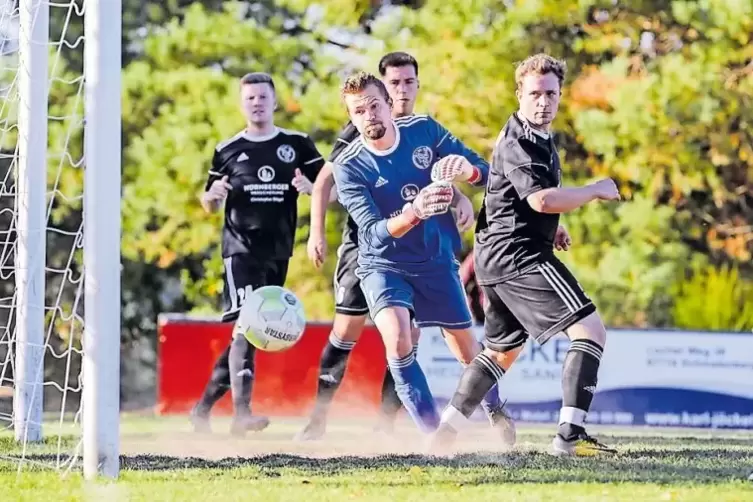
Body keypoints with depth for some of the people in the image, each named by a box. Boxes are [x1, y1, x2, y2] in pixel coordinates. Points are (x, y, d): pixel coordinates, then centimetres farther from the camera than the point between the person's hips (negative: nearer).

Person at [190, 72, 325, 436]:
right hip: (241, 250, -3)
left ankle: (204, 406, 20)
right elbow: (209, 205, 15)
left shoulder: (297, 145, 7)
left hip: (278, 252, 3)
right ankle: (241, 413, -26)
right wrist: (213, 195, -9)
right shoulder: (227, 150, 6)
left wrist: (310, 187, -18)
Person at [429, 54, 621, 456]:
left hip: (497, 259, 11)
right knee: (590, 330, -15)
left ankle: (445, 433, 22)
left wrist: (551, 225, 23)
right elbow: (542, 198, -29)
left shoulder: (539, 137, 18)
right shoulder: (516, 144, -15)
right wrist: (595, 191, -16)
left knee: (502, 350, 22)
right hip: (518, 255, -11)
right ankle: (570, 434, -24)